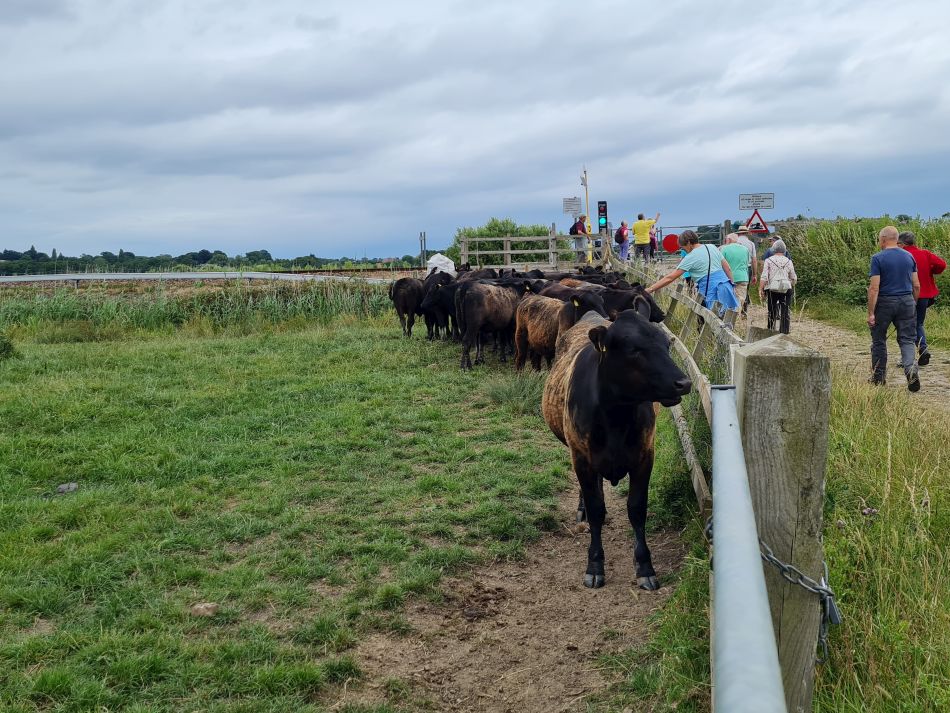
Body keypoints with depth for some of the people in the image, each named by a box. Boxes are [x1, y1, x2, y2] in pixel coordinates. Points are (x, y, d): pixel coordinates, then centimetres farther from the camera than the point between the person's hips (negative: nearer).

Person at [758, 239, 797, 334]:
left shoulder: (768, 260, 0)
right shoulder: (788, 261, 7)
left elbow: (764, 277, -7)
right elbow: (794, 278, 13)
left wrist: (760, 290, -3)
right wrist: (792, 286, 32)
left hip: (772, 288, -1)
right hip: (786, 288, 1)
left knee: (772, 312, 8)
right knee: (786, 312, 3)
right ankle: (784, 332, 1)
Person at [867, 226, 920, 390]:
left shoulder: (878, 258, -9)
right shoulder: (909, 256, 6)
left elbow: (874, 287, -14)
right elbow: (916, 285, 8)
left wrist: (870, 313, -12)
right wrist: (913, 304, 21)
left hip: (885, 303, -4)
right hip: (907, 302, 4)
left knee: (879, 341, 10)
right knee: (907, 340, 5)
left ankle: (879, 378, 17)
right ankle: (911, 369, -20)